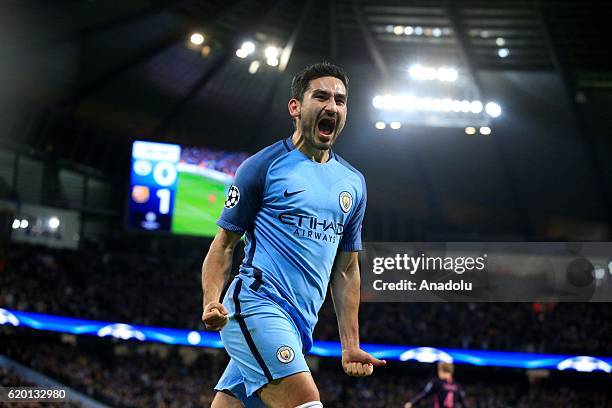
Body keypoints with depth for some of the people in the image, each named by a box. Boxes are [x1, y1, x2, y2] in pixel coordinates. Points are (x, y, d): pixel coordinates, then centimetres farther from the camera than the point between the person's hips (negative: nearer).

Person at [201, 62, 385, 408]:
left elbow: (347, 269, 21)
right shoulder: (263, 165, 0)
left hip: (300, 324, 6)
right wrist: (213, 303, -16)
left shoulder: (354, 183, 17)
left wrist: (350, 346, 14)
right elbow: (224, 245, 2)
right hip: (257, 305, -6)